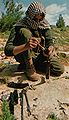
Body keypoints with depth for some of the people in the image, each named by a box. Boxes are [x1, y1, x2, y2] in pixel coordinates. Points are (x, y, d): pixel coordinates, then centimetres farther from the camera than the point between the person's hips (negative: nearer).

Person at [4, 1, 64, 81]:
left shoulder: (44, 25, -7)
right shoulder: (19, 27, -19)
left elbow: (50, 42, -5)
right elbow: (7, 50, -29)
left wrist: (50, 49, -32)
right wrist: (25, 46, -49)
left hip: (39, 55, 4)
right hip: (23, 56, -4)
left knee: (59, 70, -17)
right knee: (25, 32, -29)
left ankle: (34, 64, 5)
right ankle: (29, 67, -24)